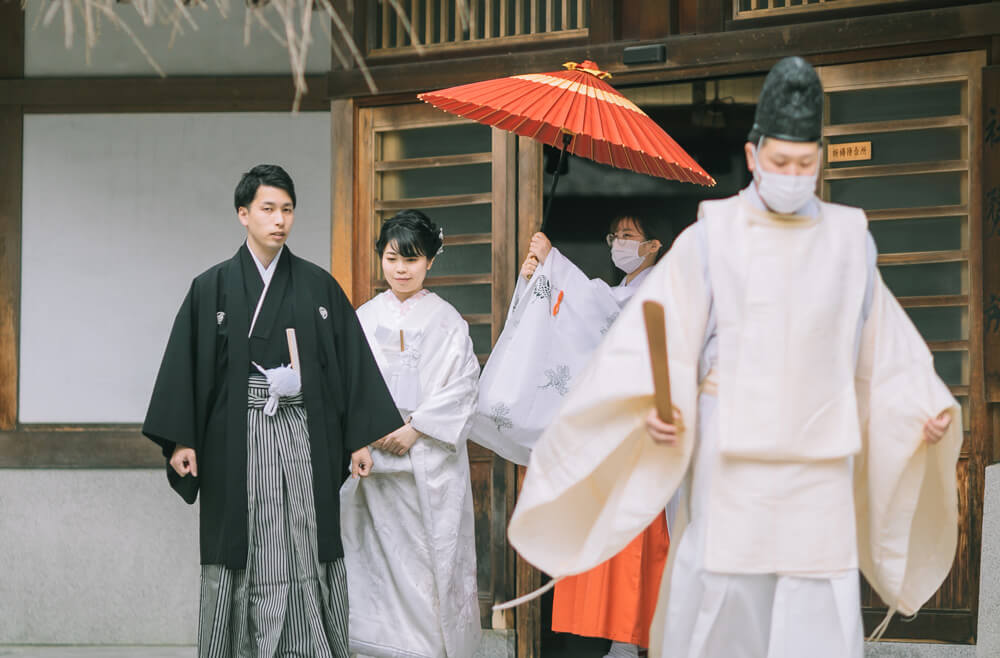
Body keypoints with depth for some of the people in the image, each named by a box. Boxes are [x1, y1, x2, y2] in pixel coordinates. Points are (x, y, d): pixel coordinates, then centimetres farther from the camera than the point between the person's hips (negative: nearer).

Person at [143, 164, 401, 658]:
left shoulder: (319, 287, 8)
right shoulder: (212, 288, 5)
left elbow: (352, 360, 7)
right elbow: (184, 363, 2)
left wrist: (361, 438, 2)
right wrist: (181, 441, -7)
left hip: (303, 437, 1)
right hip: (238, 437, -1)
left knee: (306, 550, -2)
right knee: (243, 553, 1)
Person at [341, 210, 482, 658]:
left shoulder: (446, 320, 3)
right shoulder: (365, 318, 10)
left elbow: (462, 384, -4)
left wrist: (415, 428, -11)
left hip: (430, 457, -2)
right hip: (376, 454, 2)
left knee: (433, 550, -4)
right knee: (380, 551, -1)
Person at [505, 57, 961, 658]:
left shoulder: (849, 242, 7)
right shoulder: (709, 240, -2)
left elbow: (883, 350, 11)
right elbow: (661, 341, -6)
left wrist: (929, 409, -3)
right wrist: (655, 408, -23)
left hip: (818, 470, 2)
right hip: (730, 467, -2)